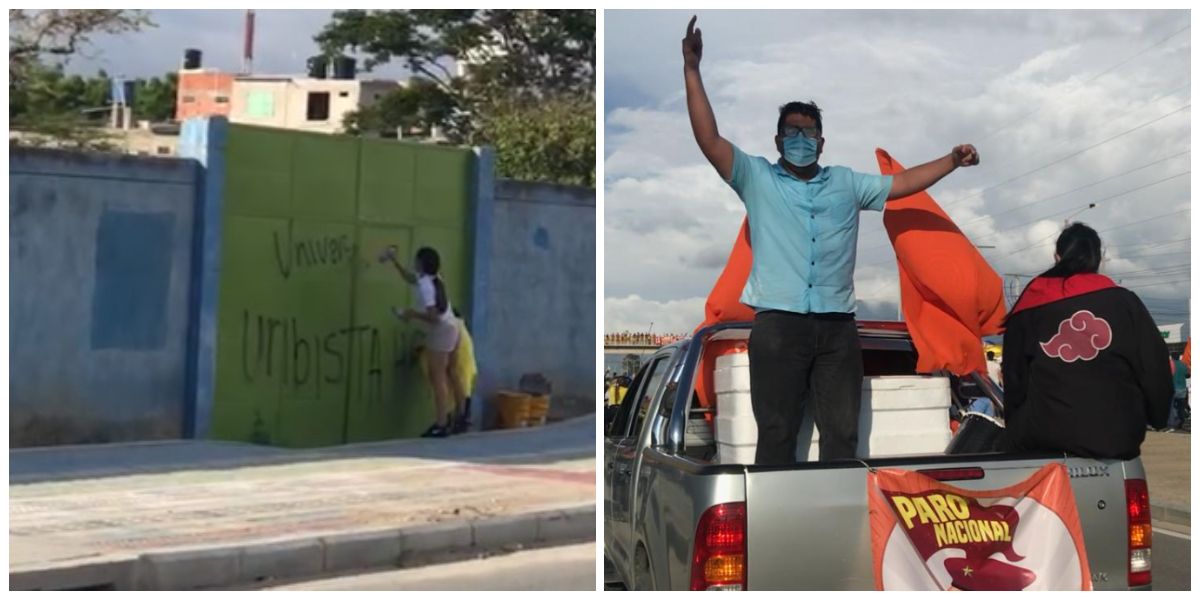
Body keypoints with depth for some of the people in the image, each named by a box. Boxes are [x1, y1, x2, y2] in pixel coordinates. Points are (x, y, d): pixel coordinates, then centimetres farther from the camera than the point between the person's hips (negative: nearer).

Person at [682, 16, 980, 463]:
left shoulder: (846, 183, 19)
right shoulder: (757, 178, 9)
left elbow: (902, 183, 20)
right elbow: (709, 139, -1)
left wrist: (952, 161, 9)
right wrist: (692, 69, -8)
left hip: (836, 325, 3)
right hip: (778, 323, -3)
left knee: (842, 432, 5)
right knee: (776, 431, 0)